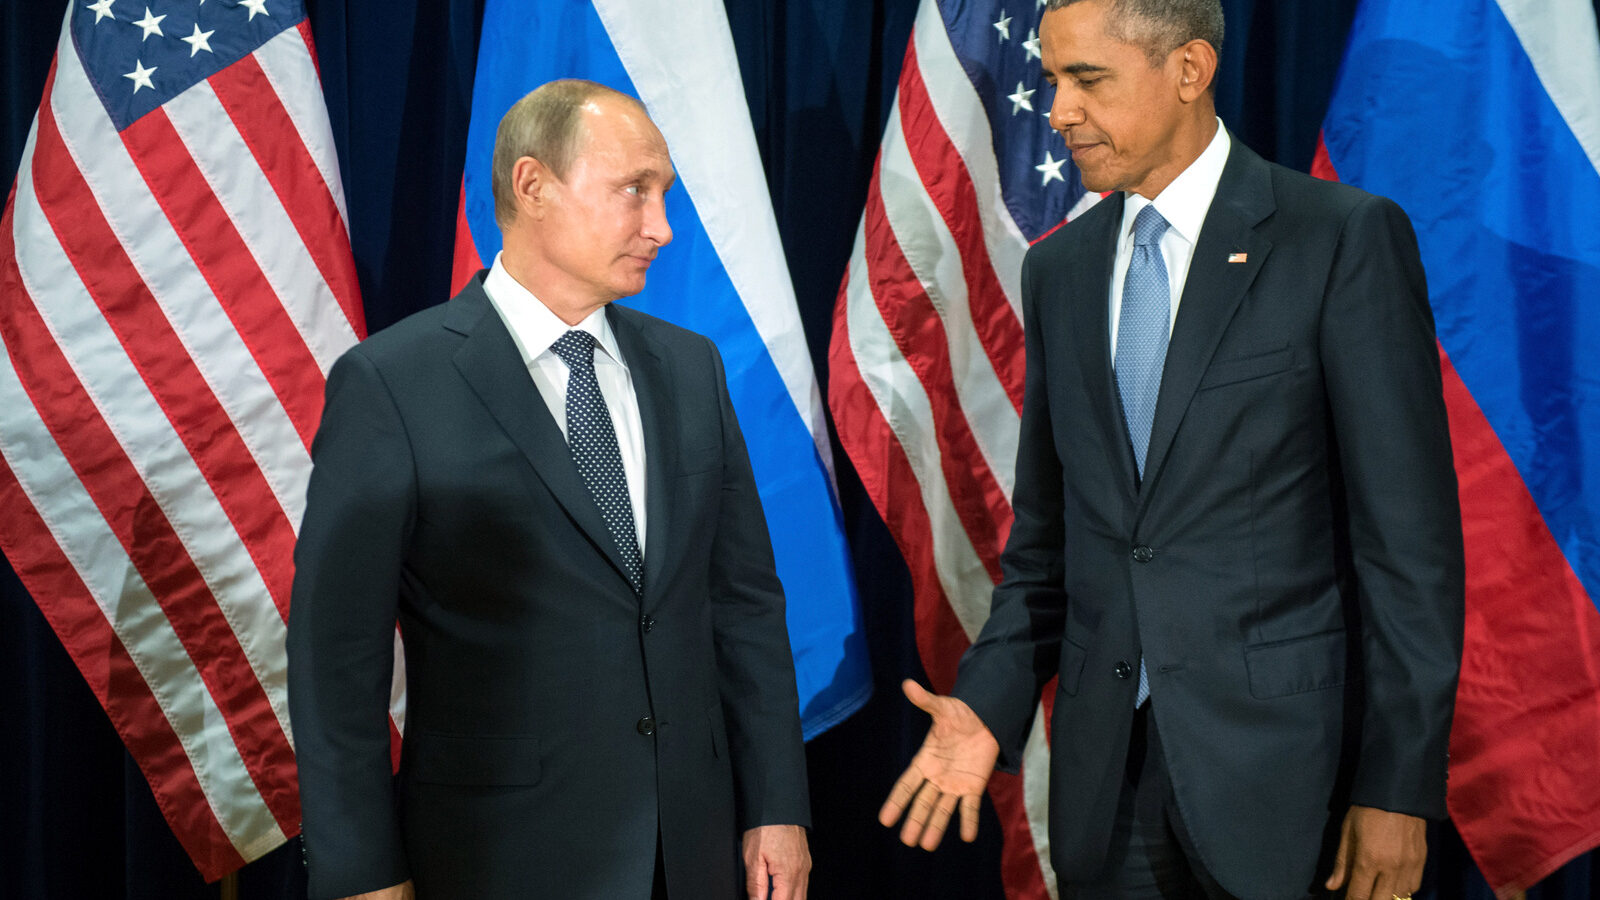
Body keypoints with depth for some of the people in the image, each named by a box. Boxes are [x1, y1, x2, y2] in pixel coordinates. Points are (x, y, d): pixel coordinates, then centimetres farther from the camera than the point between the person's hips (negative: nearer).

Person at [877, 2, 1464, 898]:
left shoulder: (1347, 237, -7)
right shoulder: (1059, 268, 9)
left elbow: (1411, 534, -9)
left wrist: (1400, 785, -10)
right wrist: (992, 703, -1)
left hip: (1275, 759, -4)